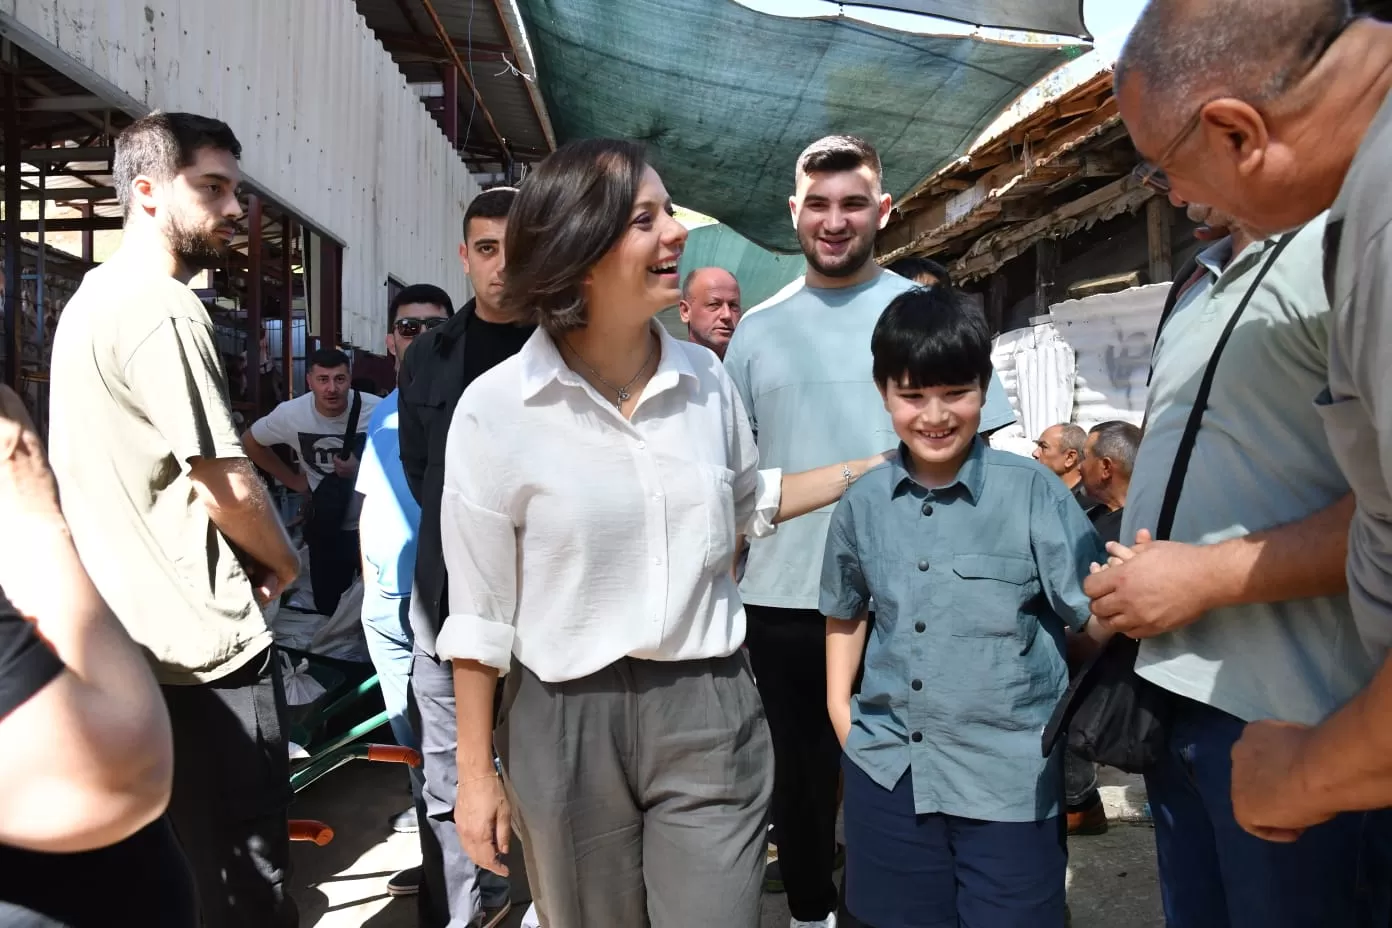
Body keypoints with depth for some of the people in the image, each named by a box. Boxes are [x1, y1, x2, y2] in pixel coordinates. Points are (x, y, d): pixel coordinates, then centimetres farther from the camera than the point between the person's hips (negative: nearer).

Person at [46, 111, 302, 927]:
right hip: (204, 646, -10)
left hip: (129, 639, 10)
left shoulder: (91, 300, 15)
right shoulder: (161, 308, -18)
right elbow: (224, 484, -20)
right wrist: (283, 560, -1)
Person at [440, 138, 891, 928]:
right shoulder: (496, 409, -12)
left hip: (707, 710, 2)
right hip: (566, 722, -2)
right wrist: (476, 772, -2)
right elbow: (479, 611, -6)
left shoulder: (706, 378, 0)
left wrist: (877, 466, 15)